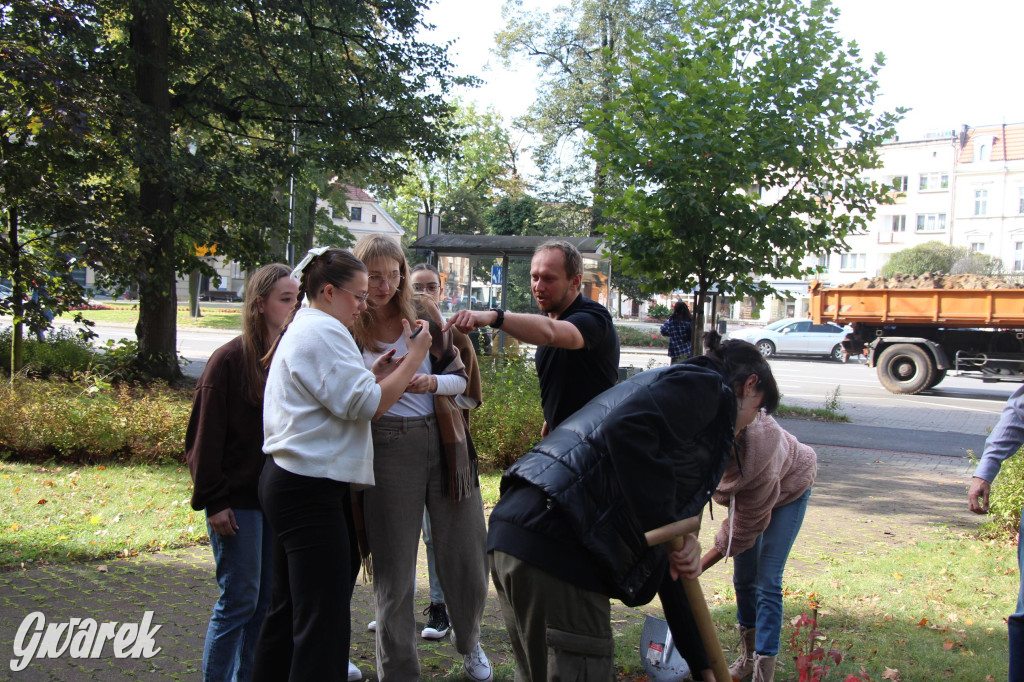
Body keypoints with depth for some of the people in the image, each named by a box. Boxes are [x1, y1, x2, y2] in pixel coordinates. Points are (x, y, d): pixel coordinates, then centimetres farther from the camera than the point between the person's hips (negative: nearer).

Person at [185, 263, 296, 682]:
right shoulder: (230, 359, -10)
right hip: (238, 501, -6)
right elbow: (206, 434, -11)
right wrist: (213, 501, -13)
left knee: (267, 598, 12)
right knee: (239, 598, 0)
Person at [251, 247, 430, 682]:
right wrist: (415, 357, -10)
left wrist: (376, 375, 10)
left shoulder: (300, 329, 20)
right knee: (323, 617, -7)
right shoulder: (324, 330, -13)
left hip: (288, 480, 11)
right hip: (310, 488, -11)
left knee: (289, 608, 19)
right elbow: (366, 405, -18)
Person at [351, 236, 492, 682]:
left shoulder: (423, 314, 6)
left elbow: (460, 377, 9)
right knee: (394, 569, 5)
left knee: (466, 555, 9)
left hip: (444, 441, 3)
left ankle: (469, 643, 37)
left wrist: (432, 382, -12)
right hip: (387, 449, -2)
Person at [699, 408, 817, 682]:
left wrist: (697, 569, -23)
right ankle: (748, 656, 28)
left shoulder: (760, 468, -44)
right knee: (743, 577, 9)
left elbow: (742, 532, -30)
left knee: (767, 582, -12)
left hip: (788, 490, -5)